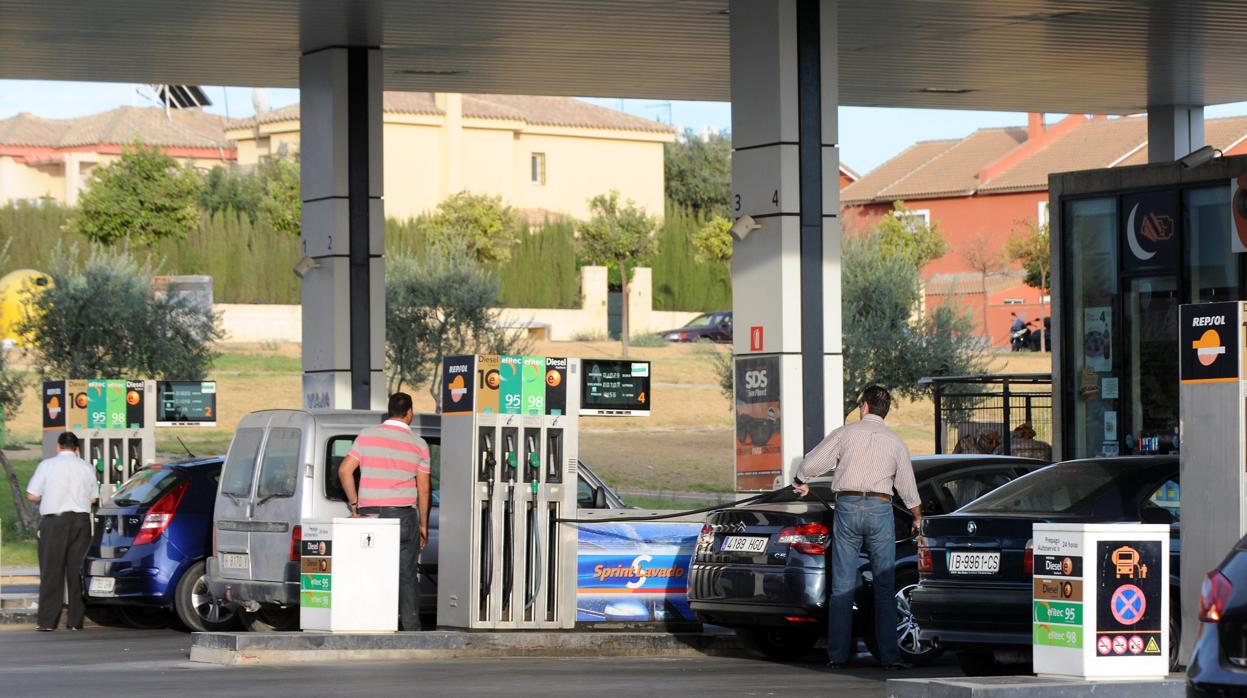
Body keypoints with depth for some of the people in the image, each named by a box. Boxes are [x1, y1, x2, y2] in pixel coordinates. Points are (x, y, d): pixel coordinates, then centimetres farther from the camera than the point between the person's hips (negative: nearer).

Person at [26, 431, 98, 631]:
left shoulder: (47, 465, -2)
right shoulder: (86, 468, 7)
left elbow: (31, 495, -1)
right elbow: (94, 498, 11)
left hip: (54, 520, -3)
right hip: (81, 519, 3)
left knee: (51, 572, -1)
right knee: (77, 570, 6)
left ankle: (48, 621, -6)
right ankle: (76, 620, 6)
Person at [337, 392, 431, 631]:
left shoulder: (367, 435, 3)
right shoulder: (418, 444, 1)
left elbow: (345, 470, -2)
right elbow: (423, 489, 2)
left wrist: (354, 504, 7)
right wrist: (423, 524, 10)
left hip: (368, 513, 1)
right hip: (403, 514, -1)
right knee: (406, 574, 4)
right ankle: (410, 625, 2)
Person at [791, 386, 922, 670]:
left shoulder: (845, 433, 3)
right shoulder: (895, 442, 9)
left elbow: (811, 463, 3)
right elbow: (908, 488, 15)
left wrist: (800, 483, 26)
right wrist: (918, 518, 33)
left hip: (847, 507, 0)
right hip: (880, 508, 1)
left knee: (842, 585, 2)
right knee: (884, 586, 3)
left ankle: (837, 655, 1)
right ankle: (889, 656, -2)